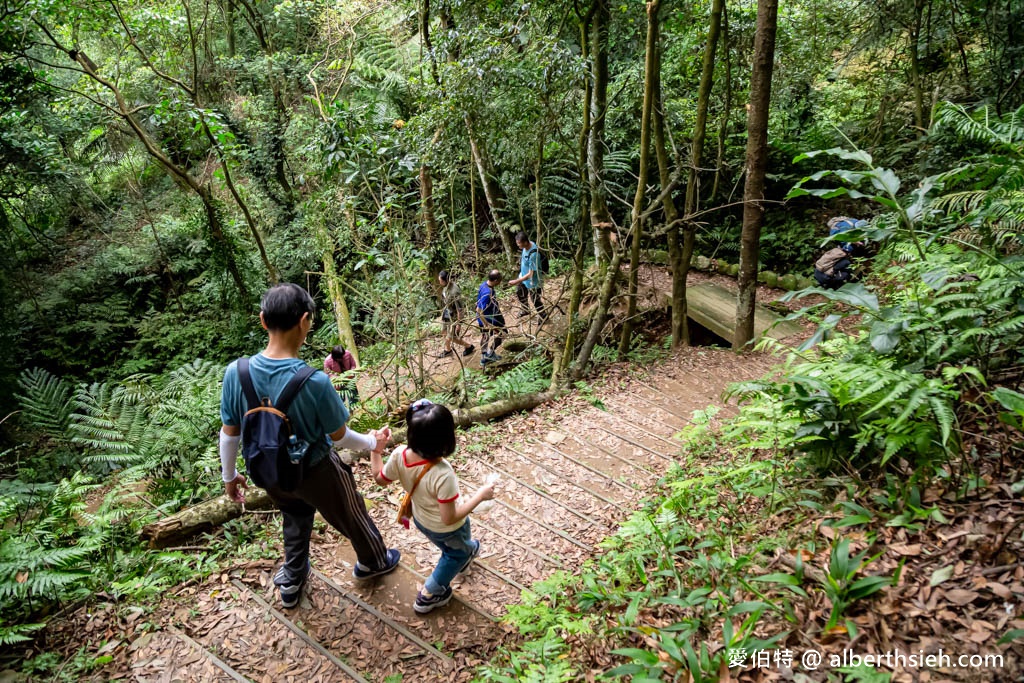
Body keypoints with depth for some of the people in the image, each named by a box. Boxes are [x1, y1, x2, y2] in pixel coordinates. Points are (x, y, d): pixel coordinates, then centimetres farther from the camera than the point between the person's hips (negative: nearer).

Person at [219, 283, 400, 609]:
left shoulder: (235, 373, -22)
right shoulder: (315, 383, -35)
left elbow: (230, 433, -8)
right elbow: (339, 436, -19)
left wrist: (229, 475, 10)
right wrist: (372, 443, 2)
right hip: (317, 472, -4)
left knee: (294, 520, 34)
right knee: (352, 518, 26)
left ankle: (291, 582, 54)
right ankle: (374, 562, 53)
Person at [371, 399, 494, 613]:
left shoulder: (399, 455, -28)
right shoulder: (443, 475, -44)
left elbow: (380, 478, -7)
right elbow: (449, 518, -33)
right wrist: (480, 495, -25)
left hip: (421, 519, 5)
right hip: (447, 529, -5)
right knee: (455, 553, 31)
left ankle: (464, 554, 69)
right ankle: (430, 594, 46)